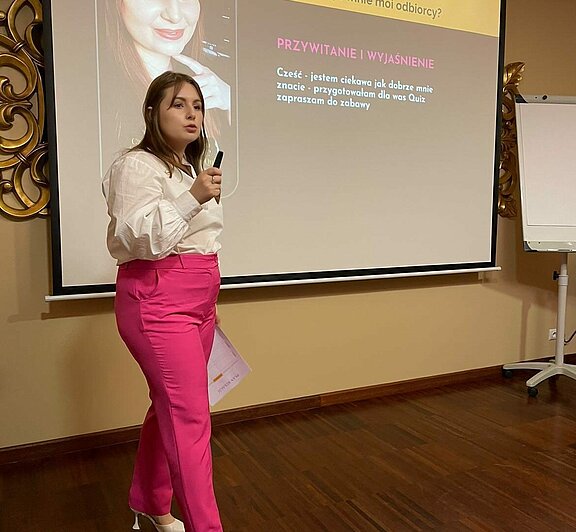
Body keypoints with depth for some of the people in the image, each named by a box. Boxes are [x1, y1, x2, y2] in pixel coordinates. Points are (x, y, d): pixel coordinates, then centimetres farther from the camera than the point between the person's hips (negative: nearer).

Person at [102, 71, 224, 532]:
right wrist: (192, 198, -27)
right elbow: (140, 239, -19)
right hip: (158, 304, -9)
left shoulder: (189, 168, 20)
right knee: (191, 419, -8)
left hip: (196, 304, 9)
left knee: (170, 408, 16)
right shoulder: (136, 166, -9)